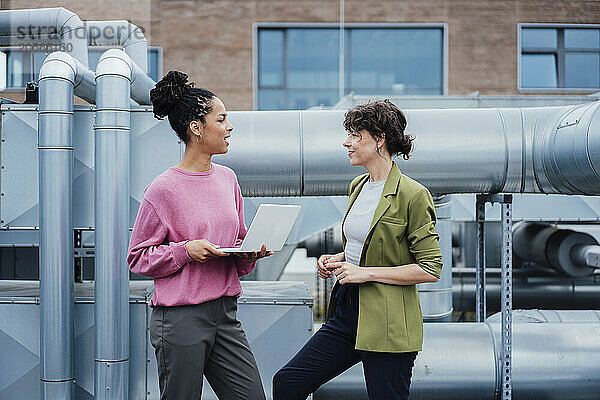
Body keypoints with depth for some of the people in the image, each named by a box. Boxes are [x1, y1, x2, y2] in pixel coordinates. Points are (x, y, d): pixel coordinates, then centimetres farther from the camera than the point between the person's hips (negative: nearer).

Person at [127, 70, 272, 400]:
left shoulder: (227, 179, 10)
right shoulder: (164, 189, -9)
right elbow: (138, 257, -5)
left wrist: (251, 252, -2)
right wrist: (186, 250, -19)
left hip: (224, 312, 6)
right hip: (180, 319, -6)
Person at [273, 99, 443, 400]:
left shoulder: (412, 194, -13)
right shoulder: (357, 187, 11)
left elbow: (431, 269, -14)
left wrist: (367, 272, -16)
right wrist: (339, 259, 5)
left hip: (387, 323, -8)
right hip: (347, 310, 8)